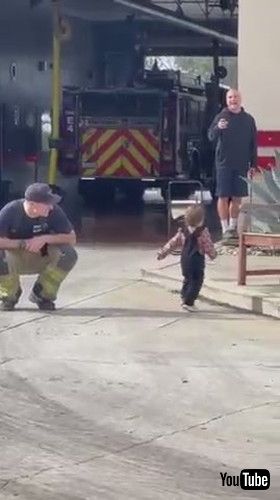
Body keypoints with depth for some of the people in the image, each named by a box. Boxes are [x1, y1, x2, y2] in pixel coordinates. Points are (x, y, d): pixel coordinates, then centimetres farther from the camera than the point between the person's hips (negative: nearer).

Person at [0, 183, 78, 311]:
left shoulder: (54, 211, -19)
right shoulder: (11, 211, -23)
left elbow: (71, 239, -15)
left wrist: (45, 239, -29)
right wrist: (23, 243, -31)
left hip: (41, 259, 2)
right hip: (15, 260, -2)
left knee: (69, 254, -26)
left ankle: (41, 295, -3)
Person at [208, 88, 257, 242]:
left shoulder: (248, 119, 7)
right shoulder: (221, 117, -2)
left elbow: (253, 144, 10)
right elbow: (211, 137, -12)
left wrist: (253, 164, 7)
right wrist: (218, 128, -33)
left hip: (241, 165, 3)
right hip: (224, 164, -3)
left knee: (237, 197, 7)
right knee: (223, 196, -3)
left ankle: (233, 227, 17)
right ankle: (225, 229, 1)